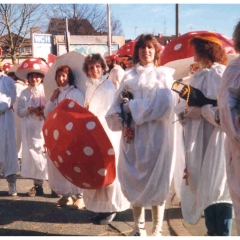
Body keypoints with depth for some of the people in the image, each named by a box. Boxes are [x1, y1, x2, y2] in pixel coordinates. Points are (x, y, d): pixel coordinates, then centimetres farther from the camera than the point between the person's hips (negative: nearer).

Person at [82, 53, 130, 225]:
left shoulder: (108, 86, -7)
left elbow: (110, 112, -15)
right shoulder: (89, 87, 15)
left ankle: (111, 208, 6)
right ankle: (100, 207, 17)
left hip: (107, 134, -7)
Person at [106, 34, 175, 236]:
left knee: (155, 181, -2)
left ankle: (157, 230, 8)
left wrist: (132, 106, -7)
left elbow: (164, 103, -10)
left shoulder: (163, 74, 8)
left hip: (154, 135, -3)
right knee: (133, 180, 4)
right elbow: (118, 103, 8)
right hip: (131, 135, 3)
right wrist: (123, 120, -11)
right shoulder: (129, 75, 17)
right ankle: (139, 228, 16)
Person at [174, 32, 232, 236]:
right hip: (200, 144, 9)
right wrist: (185, 112, -8)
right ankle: (212, 234, 28)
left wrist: (201, 111, -13)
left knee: (218, 191, -5)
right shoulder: (198, 76, 15)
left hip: (216, 142, -8)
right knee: (205, 190, 14)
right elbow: (184, 105, 12)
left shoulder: (219, 73, -11)